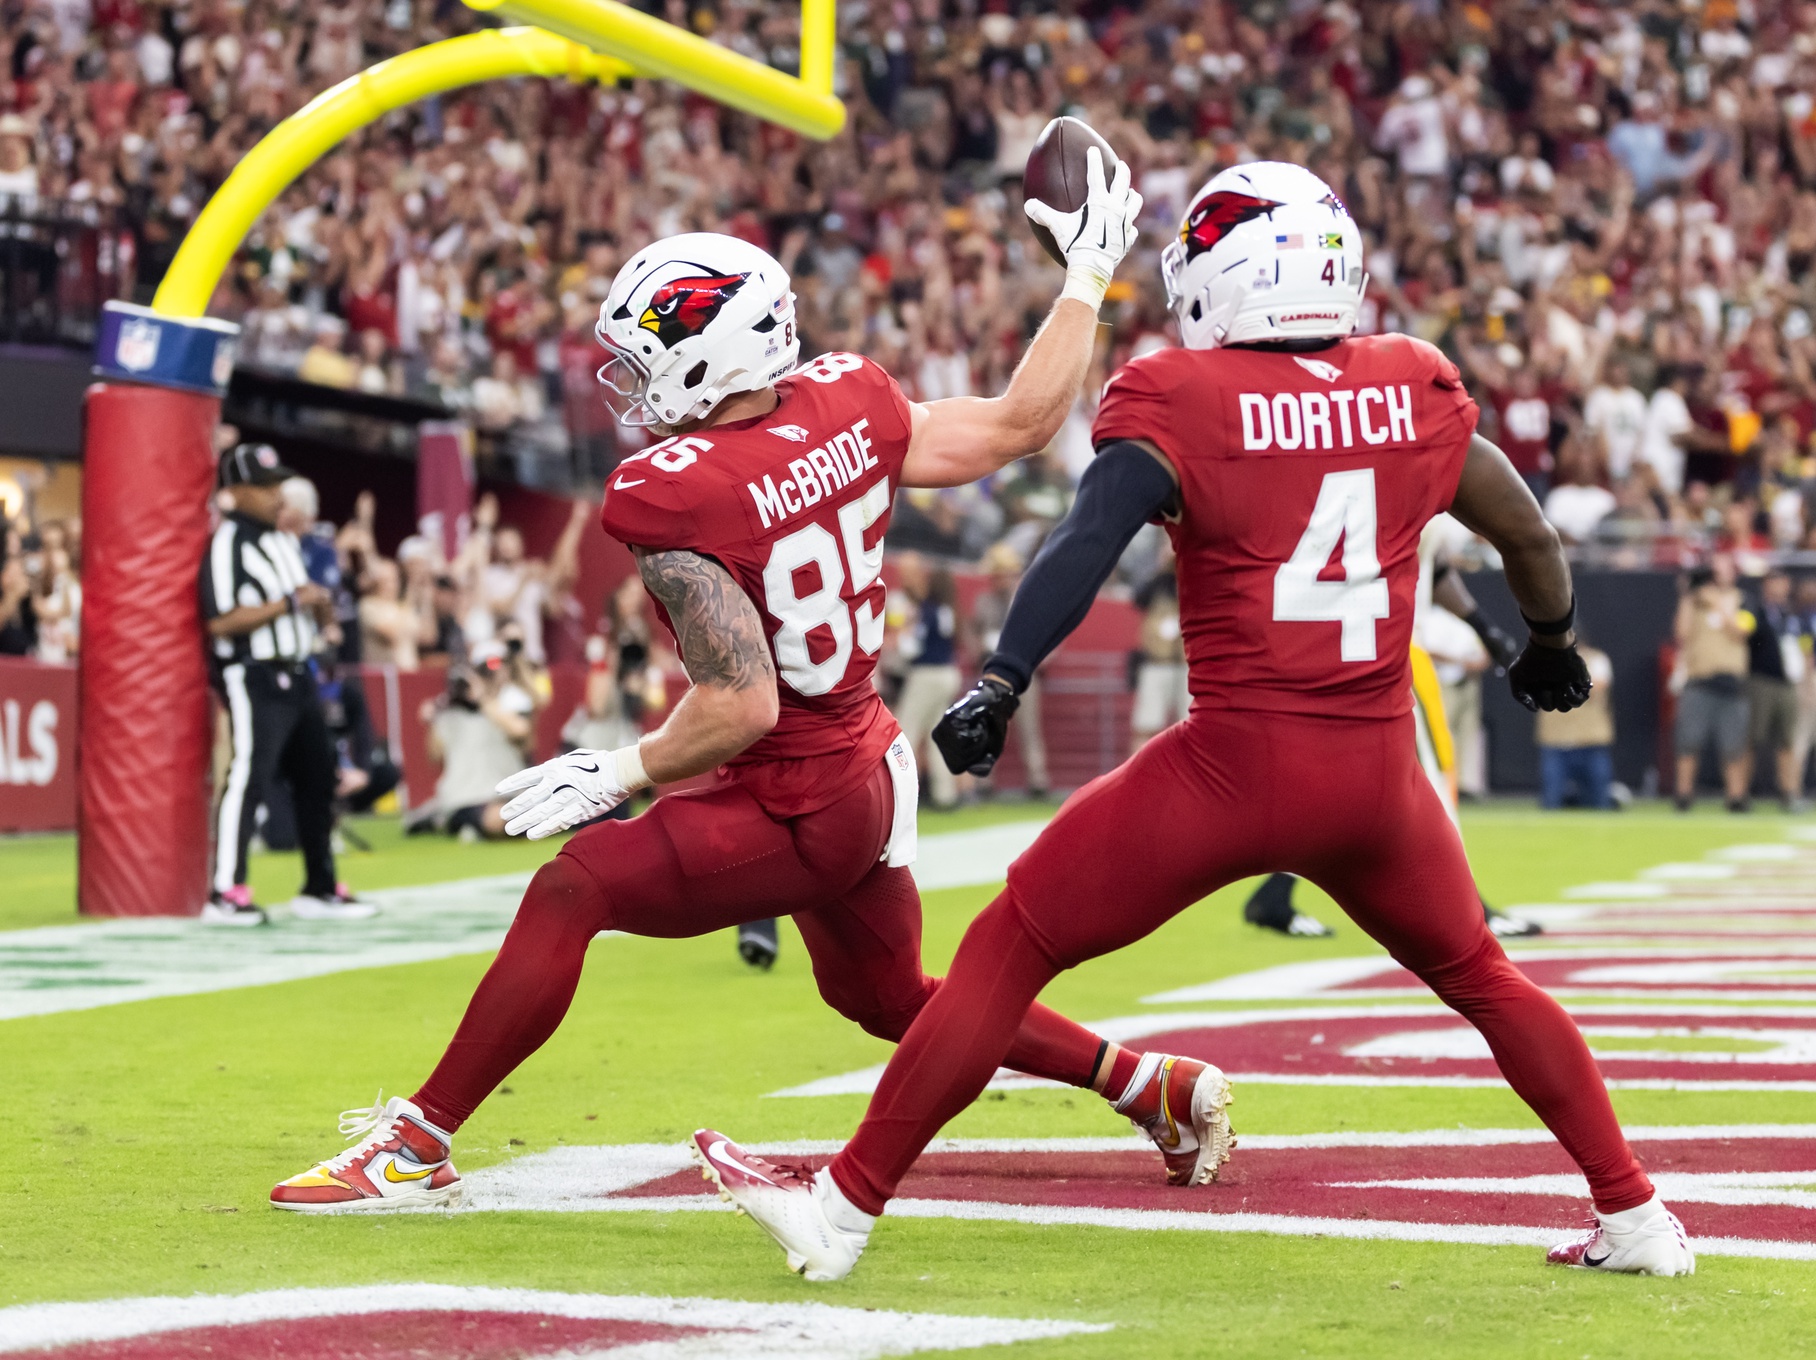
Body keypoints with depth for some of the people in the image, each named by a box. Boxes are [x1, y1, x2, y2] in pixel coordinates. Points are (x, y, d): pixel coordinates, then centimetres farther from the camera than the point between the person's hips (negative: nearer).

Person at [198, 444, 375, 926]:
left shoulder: (285, 542, 17)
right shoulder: (228, 543, -11)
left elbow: (311, 615, 22)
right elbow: (221, 621, -20)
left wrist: (320, 605, -2)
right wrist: (289, 603, -19)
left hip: (296, 676, 9)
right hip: (252, 677, -9)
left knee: (317, 776, 11)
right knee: (250, 776, -14)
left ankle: (320, 888, 20)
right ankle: (226, 893, -13)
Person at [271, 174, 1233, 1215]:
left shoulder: (672, 495, -23)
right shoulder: (848, 404, -4)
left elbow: (741, 707, -27)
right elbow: (1021, 426, 7)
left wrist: (619, 776, -14)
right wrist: (1088, 275, 17)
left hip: (797, 808, -8)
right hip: (874, 773, 8)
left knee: (568, 895, -8)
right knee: (891, 1000, 29)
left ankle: (417, 1146, -5)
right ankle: (1159, 1088, 34)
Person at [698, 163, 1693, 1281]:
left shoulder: (1181, 399, -5)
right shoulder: (1417, 393, 7)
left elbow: (1092, 540, -21)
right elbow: (1533, 540, 19)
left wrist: (1002, 682, -27)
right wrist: (1553, 645, 38)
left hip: (1236, 764, -4)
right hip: (1378, 770, 4)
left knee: (1011, 950, 7)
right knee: (1482, 979, 27)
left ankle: (846, 1206, 8)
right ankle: (1635, 1215, 26)